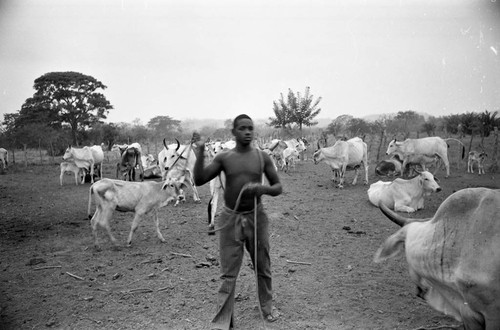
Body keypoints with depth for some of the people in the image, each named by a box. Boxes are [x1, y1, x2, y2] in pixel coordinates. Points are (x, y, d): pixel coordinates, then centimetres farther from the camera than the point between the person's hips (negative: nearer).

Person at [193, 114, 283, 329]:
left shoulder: (262, 157, -2)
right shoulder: (224, 158, -3)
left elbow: (278, 187, 2)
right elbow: (199, 180, -10)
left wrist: (263, 188, -20)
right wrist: (200, 151, -20)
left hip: (256, 217, 1)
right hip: (230, 218, -1)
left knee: (263, 267, 15)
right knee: (228, 273, 3)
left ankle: (267, 308, 38)